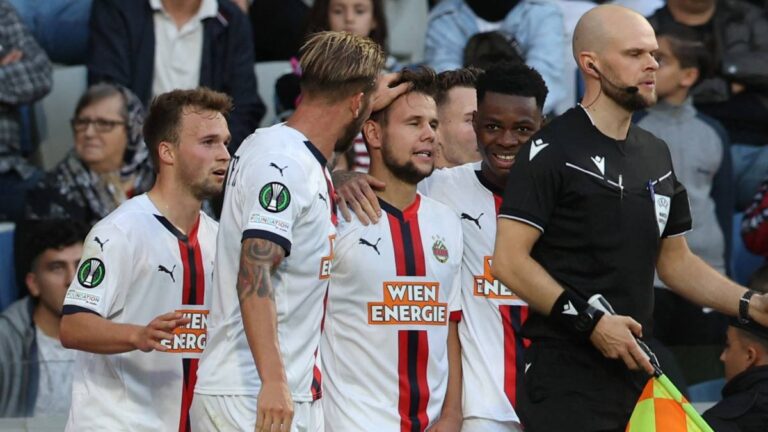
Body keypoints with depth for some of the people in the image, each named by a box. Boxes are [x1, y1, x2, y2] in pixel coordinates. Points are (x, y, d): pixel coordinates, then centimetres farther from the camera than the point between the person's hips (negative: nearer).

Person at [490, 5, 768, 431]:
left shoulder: (656, 154, 15)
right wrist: (590, 320, -19)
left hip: (636, 370, 7)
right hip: (567, 378, -7)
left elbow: (675, 260, 22)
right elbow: (509, 260, -14)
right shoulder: (552, 151, -7)